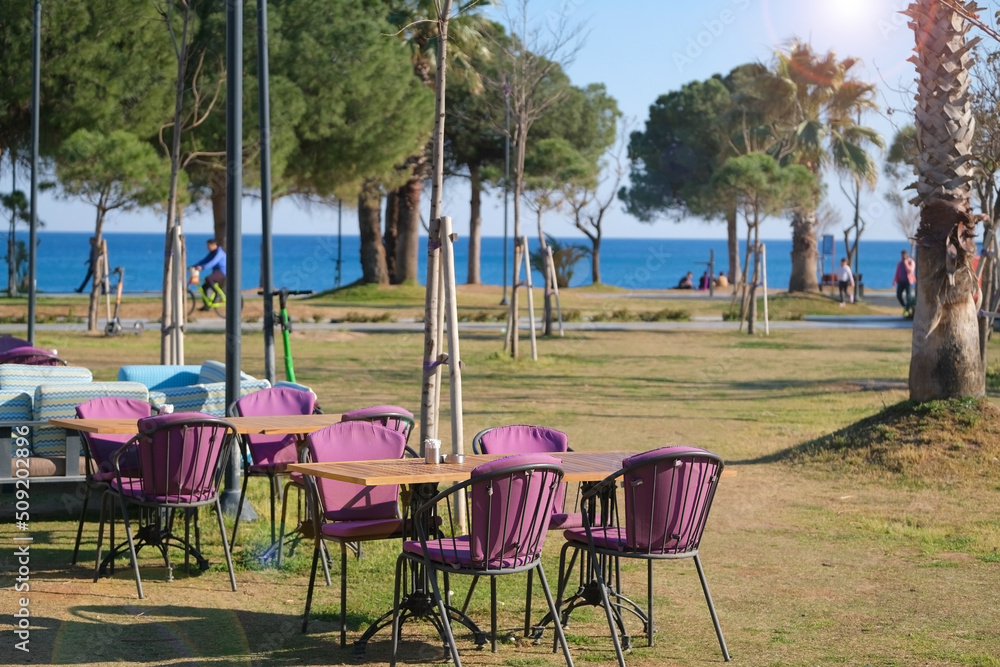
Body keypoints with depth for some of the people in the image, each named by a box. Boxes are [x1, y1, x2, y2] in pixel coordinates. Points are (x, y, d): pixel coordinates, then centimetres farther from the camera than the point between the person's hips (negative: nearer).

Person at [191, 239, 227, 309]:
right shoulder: (212, 253, 14)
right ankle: (206, 306, 5)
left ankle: (215, 293, -16)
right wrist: (194, 266, -3)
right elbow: (204, 260, 10)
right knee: (204, 287, 1)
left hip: (222, 273, -9)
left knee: (208, 278, -33)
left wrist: (202, 267, -42)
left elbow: (213, 262, -31)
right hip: (216, 272, 9)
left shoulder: (219, 252, -16)